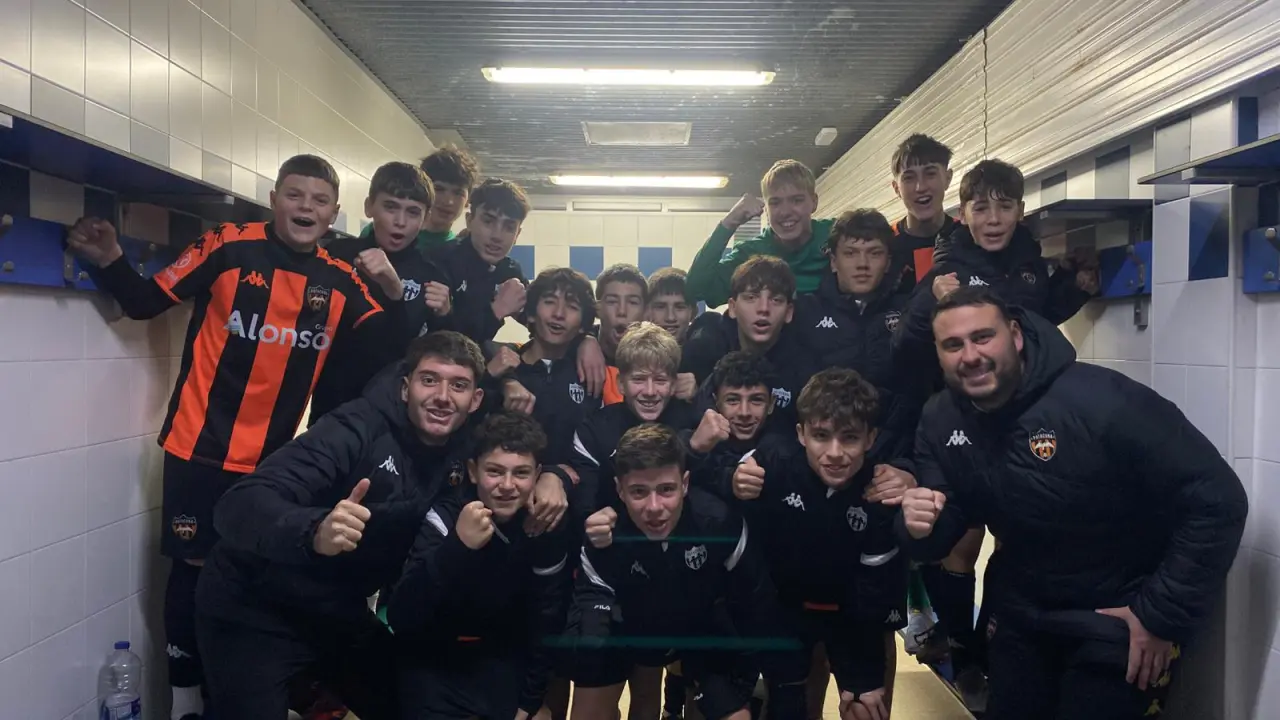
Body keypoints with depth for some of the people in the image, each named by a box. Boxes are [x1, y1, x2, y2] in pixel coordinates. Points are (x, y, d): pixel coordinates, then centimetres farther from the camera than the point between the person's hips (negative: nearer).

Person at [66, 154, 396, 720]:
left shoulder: (341, 280, 1)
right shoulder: (228, 247, -8)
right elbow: (146, 301, -2)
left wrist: (393, 291, -11)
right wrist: (111, 262, -21)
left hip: (275, 456, 3)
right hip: (201, 446, -3)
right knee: (193, 566, 4)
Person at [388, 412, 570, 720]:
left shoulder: (549, 528, -14)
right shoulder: (444, 518, -24)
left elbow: (547, 620, -2)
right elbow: (400, 618, -33)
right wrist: (457, 546, -45)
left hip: (503, 662, 3)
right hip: (434, 662, -3)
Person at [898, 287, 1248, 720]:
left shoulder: (1100, 400, -28)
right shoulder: (940, 421, -9)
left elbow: (1216, 500, -23)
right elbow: (938, 539, -2)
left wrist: (1161, 615, -18)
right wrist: (920, 526, -27)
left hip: (1121, 619, -5)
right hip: (1019, 613, 5)